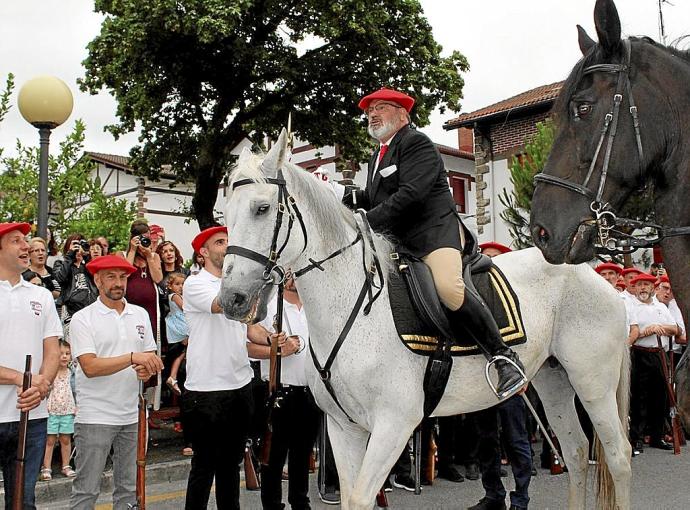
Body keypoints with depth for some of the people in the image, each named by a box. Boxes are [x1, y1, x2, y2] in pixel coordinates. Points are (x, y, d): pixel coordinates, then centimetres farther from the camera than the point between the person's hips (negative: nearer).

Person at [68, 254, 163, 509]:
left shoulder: (140, 314, 9)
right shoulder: (83, 318, -6)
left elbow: (151, 356, 14)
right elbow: (90, 367, -17)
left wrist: (148, 369, -9)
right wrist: (133, 358, -26)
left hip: (132, 415, 5)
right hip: (95, 417, -5)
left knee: (129, 489, 13)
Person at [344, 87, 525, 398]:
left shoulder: (417, 143, -5)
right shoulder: (379, 155, 25)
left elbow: (409, 194, -18)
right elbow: (374, 197, 23)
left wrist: (366, 222, -22)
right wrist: (351, 199, 1)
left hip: (435, 230, -9)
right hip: (399, 241, 10)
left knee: (449, 287, -33)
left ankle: (503, 357, -22)